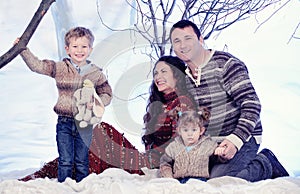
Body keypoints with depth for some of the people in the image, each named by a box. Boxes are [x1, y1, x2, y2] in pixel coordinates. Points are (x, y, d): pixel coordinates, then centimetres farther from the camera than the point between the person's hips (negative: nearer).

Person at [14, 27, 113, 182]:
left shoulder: (96, 73, 2)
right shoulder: (60, 68, 1)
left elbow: (107, 95, 6)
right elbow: (36, 65, -1)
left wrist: (96, 103, -13)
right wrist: (23, 49, -11)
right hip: (64, 123, 0)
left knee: (82, 162, 10)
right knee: (65, 161, 2)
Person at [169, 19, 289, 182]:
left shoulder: (225, 64, -13)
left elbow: (252, 104, -19)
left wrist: (236, 140, -28)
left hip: (242, 139, -8)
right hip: (208, 144, 8)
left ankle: (266, 164, 1)